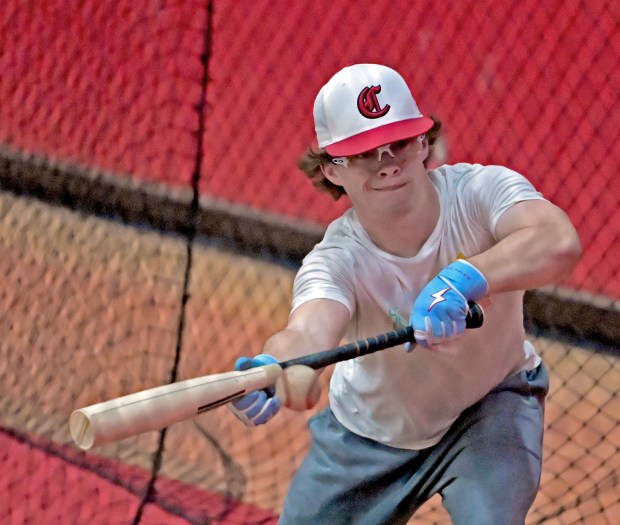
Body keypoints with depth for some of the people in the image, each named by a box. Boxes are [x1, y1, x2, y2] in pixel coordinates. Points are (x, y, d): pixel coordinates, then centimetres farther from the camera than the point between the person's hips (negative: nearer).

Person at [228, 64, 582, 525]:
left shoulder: (480, 191, -28)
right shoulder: (335, 260, -28)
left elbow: (560, 243, -48)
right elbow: (309, 333, -49)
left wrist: (461, 280, -63)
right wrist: (270, 370, -73)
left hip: (491, 404, -1)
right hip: (371, 431, 2)